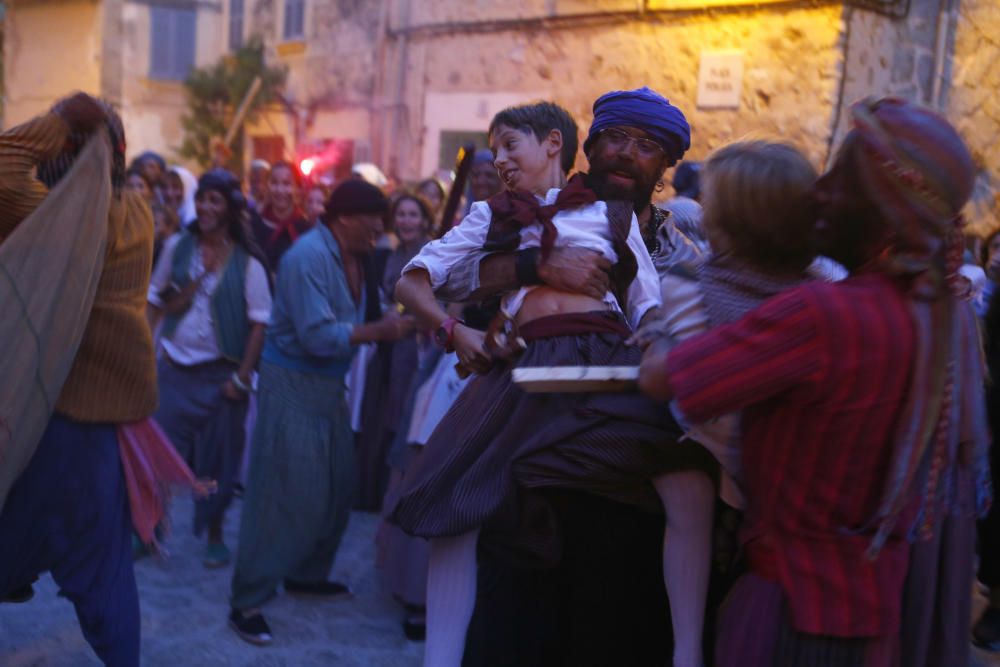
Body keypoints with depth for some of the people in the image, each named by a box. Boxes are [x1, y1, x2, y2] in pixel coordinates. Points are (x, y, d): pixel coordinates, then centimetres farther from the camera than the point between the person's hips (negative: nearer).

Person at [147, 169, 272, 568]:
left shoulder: (247, 261, -6)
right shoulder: (178, 246, 3)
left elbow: (260, 322, -7)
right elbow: (157, 302, 11)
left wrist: (242, 376, -11)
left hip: (220, 372, -2)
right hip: (175, 366, 2)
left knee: (218, 457, 7)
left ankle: (215, 536, 23)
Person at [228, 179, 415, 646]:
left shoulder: (353, 258, 7)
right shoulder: (309, 255, -19)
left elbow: (347, 325, 7)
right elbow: (317, 335, -24)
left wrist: (391, 326, -9)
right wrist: (379, 332, -22)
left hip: (328, 384, 9)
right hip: (292, 383, -9)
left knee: (338, 486, 13)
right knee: (285, 493, -6)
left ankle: (306, 574, 32)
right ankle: (247, 603, 4)